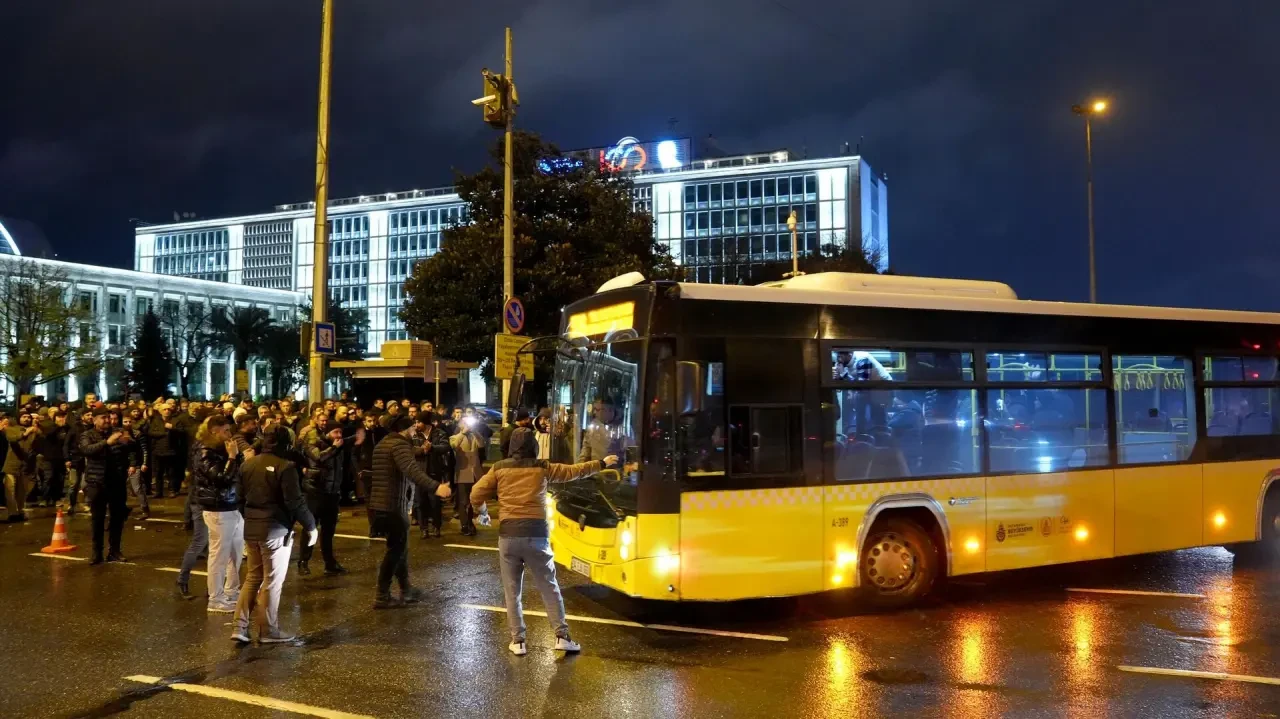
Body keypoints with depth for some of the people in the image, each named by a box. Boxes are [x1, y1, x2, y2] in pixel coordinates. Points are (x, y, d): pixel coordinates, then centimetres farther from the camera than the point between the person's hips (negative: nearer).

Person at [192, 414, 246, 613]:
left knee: (236, 553, 18)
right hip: (218, 511, -9)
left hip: (233, 508, 9)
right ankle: (216, 600, 9)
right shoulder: (205, 453, -13)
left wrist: (236, 455, 5)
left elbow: (239, 474, 17)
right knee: (219, 555, -1)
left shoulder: (220, 449, 13)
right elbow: (222, 479, -25)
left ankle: (231, 593, 31)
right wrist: (232, 457, -20)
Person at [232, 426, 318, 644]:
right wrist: (310, 525, -8)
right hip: (275, 529, -7)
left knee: (253, 577, 17)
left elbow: (241, 495, 15)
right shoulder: (285, 467, -16)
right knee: (272, 582, 4)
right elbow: (295, 502, -19)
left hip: (251, 528, 7)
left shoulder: (247, 464, 6)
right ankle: (268, 631, 12)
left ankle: (240, 627, 14)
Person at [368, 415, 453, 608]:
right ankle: (381, 596, 2)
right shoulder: (400, 444, -15)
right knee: (395, 550, -1)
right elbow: (413, 470, -34)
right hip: (393, 505, -10)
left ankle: (406, 590, 26)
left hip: (381, 504, 10)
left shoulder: (384, 443, 17)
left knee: (399, 548, 18)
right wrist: (436, 487, -46)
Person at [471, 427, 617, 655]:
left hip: (509, 534, 0)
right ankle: (562, 636, 10)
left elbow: (476, 495, 1)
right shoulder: (543, 467, 5)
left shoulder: (499, 468, 5)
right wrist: (602, 463, 28)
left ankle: (517, 641, 11)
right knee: (549, 587, 10)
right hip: (536, 534, 0)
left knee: (512, 591, 10)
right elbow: (574, 471, 15)